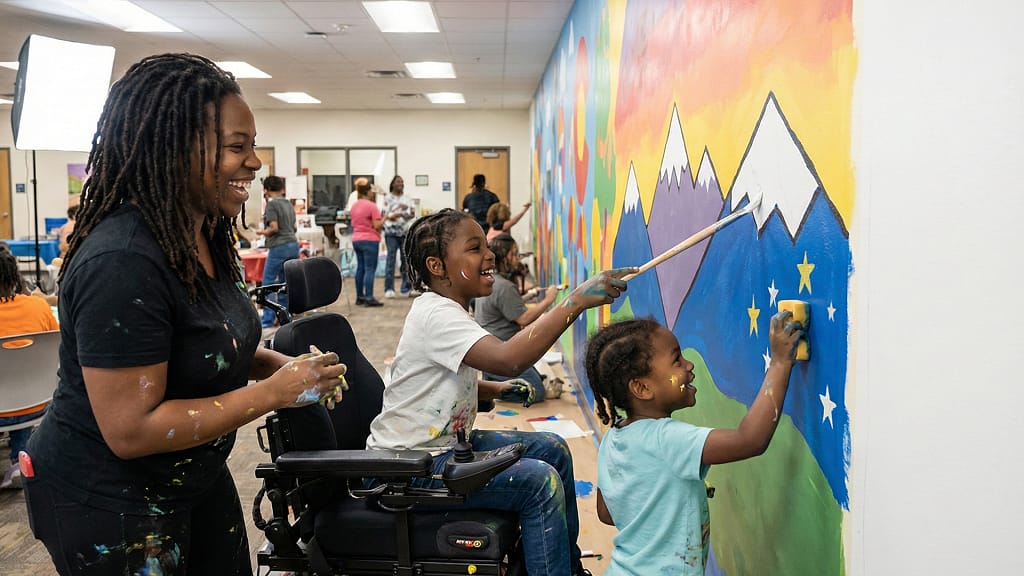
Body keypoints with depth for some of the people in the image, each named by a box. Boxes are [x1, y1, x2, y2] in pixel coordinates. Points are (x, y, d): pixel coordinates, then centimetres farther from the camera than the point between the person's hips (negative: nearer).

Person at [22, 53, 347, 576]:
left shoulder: (203, 236, 0)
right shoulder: (122, 261, -28)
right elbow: (131, 430, -29)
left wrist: (279, 364, -4)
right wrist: (275, 392, -26)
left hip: (195, 480, 8)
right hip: (106, 504, -8)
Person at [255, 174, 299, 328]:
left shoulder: (271, 204, -8)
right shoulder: (288, 203, 14)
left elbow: (274, 228, -15)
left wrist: (263, 232, 4)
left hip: (279, 246, -7)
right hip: (293, 244, 7)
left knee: (268, 283, -2)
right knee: (284, 282, 13)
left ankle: (268, 319, -4)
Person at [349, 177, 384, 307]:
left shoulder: (354, 206, 10)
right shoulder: (372, 206, -13)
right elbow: (377, 225, -16)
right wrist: (384, 217, -2)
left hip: (356, 239, 8)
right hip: (370, 240, -8)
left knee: (360, 268, 13)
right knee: (370, 269, -6)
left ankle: (360, 297, 17)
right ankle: (369, 298, -9)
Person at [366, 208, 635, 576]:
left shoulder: (448, 310, 9)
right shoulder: (436, 315, -24)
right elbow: (508, 359, -41)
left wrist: (496, 390, 5)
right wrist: (576, 301, -40)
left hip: (448, 442, 10)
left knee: (553, 449, 10)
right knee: (541, 481, -20)